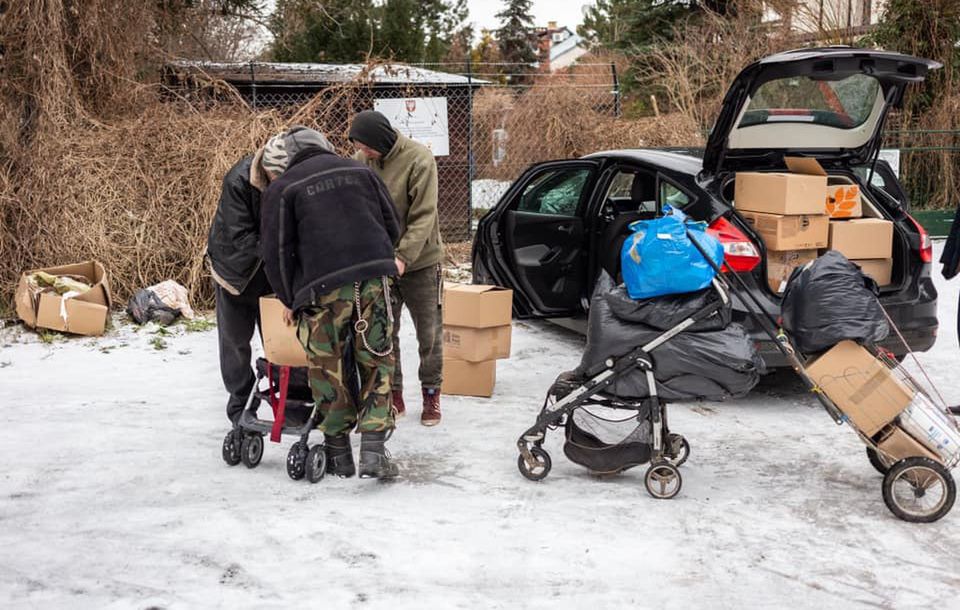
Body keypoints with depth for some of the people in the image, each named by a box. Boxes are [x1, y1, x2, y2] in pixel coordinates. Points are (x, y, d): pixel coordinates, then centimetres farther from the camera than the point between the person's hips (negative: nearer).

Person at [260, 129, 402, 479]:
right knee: (377, 363, 9)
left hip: (322, 286, -2)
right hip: (374, 277, 3)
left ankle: (338, 451, 18)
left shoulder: (282, 188, 8)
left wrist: (289, 299, 15)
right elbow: (392, 226, 20)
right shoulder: (360, 171, 18)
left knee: (326, 369, 11)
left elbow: (277, 251, 4)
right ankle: (374, 449, 1)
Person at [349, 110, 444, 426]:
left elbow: (423, 216, -19)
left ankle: (431, 393, 21)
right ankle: (393, 395, 20)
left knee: (428, 331, 6)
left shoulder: (419, 159, -17)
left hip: (419, 260, -3)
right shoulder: (361, 161, -5)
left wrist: (404, 257, -29)